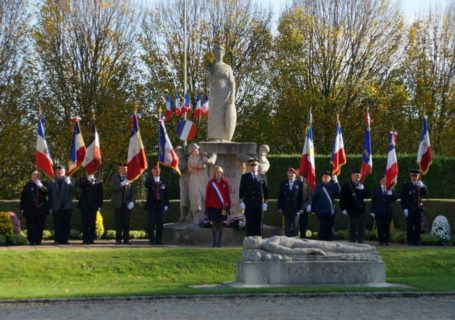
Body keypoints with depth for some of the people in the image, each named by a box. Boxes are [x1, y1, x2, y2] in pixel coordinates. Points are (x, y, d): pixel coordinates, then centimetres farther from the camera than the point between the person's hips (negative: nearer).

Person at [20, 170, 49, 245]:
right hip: (30, 210, -1)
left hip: (41, 210, 1)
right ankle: (32, 241, 4)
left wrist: (40, 186, -22)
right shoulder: (28, 185, 7)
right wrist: (22, 208, 1)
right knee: (31, 227, -2)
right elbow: (23, 197, 6)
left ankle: (38, 240, 10)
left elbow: (46, 192, -9)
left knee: (40, 227, 3)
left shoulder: (41, 185, 10)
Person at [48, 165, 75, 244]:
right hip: (56, 207, 0)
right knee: (57, 225, -1)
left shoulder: (69, 179, 8)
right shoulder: (51, 182, 10)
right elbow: (49, 195, 8)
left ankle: (64, 240, 5)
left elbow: (73, 188, -10)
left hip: (67, 206, 0)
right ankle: (57, 240, 2)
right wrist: (50, 207, 3)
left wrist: (68, 183, -26)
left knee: (66, 224, 0)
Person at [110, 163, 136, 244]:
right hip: (118, 203, -1)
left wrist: (132, 201, -5)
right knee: (118, 221, -2)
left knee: (127, 221, -3)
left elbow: (133, 191, 7)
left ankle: (126, 239, 0)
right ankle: (118, 239, 3)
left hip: (127, 204, 1)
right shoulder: (114, 177, 7)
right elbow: (113, 188, -8)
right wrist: (122, 184, -20)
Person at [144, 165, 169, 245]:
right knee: (151, 223, -4)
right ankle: (152, 240, 1)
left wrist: (166, 204, 5)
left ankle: (158, 240, 4)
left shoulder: (163, 182, 11)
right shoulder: (149, 179, 4)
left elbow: (166, 194, 12)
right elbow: (146, 185, -21)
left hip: (161, 205, 2)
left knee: (160, 223, -1)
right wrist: (154, 178, -28)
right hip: (151, 205, -2)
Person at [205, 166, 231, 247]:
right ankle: (215, 242, 6)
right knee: (214, 224, 2)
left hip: (222, 207, 1)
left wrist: (228, 206, 5)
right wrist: (207, 207, 2)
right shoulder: (211, 182, 1)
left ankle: (219, 242, 12)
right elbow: (207, 195, 3)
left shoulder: (225, 182, 3)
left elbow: (228, 195, 7)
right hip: (213, 207, -1)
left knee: (220, 224, 6)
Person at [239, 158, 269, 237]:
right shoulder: (245, 177, 7)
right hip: (248, 204, -1)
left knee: (259, 223, 2)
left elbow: (265, 190, 9)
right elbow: (241, 190, 3)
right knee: (249, 223, -2)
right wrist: (241, 202, -5)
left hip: (259, 204, 1)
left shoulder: (262, 177, 9)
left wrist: (265, 202, 2)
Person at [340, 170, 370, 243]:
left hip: (360, 210, 3)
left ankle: (360, 242, 8)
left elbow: (367, 195, 4)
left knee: (361, 228, 3)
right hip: (351, 210, -3)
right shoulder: (346, 186, -2)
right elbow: (342, 198, -4)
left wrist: (362, 189, -13)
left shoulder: (361, 186, 11)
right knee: (352, 228, 3)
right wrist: (343, 208, -10)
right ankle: (352, 242, 10)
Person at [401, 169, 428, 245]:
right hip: (409, 209, -2)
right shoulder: (406, 185, 3)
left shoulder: (421, 185, 11)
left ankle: (417, 241, 6)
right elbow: (403, 198, 0)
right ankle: (410, 241, 1)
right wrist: (404, 208, -9)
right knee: (410, 226, -4)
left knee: (418, 226, 1)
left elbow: (426, 193, -3)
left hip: (418, 208, 2)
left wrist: (422, 187, -21)